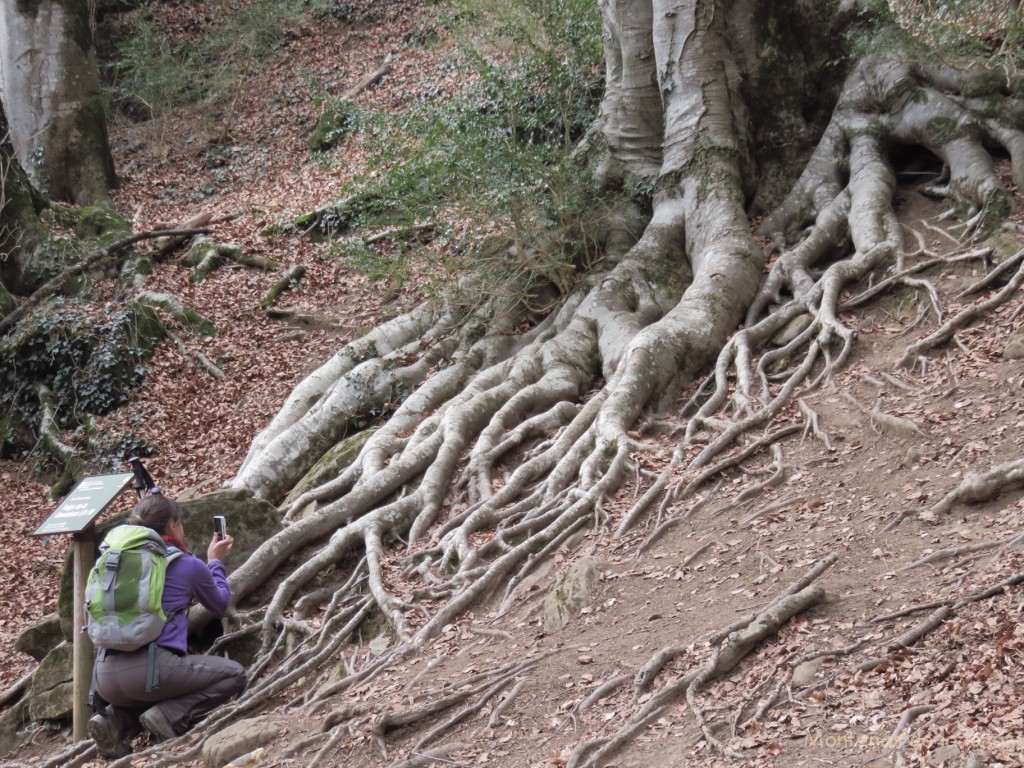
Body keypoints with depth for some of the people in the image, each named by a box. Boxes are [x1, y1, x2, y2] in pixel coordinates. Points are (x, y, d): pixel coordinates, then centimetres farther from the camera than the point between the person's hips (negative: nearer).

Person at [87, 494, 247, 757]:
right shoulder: (189, 565, 4)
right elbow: (220, 605, 24)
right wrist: (215, 561, 40)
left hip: (104, 676, 6)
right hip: (150, 667, -6)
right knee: (234, 674, 11)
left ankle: (117, 720, 5)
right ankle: (169, 716, -9)